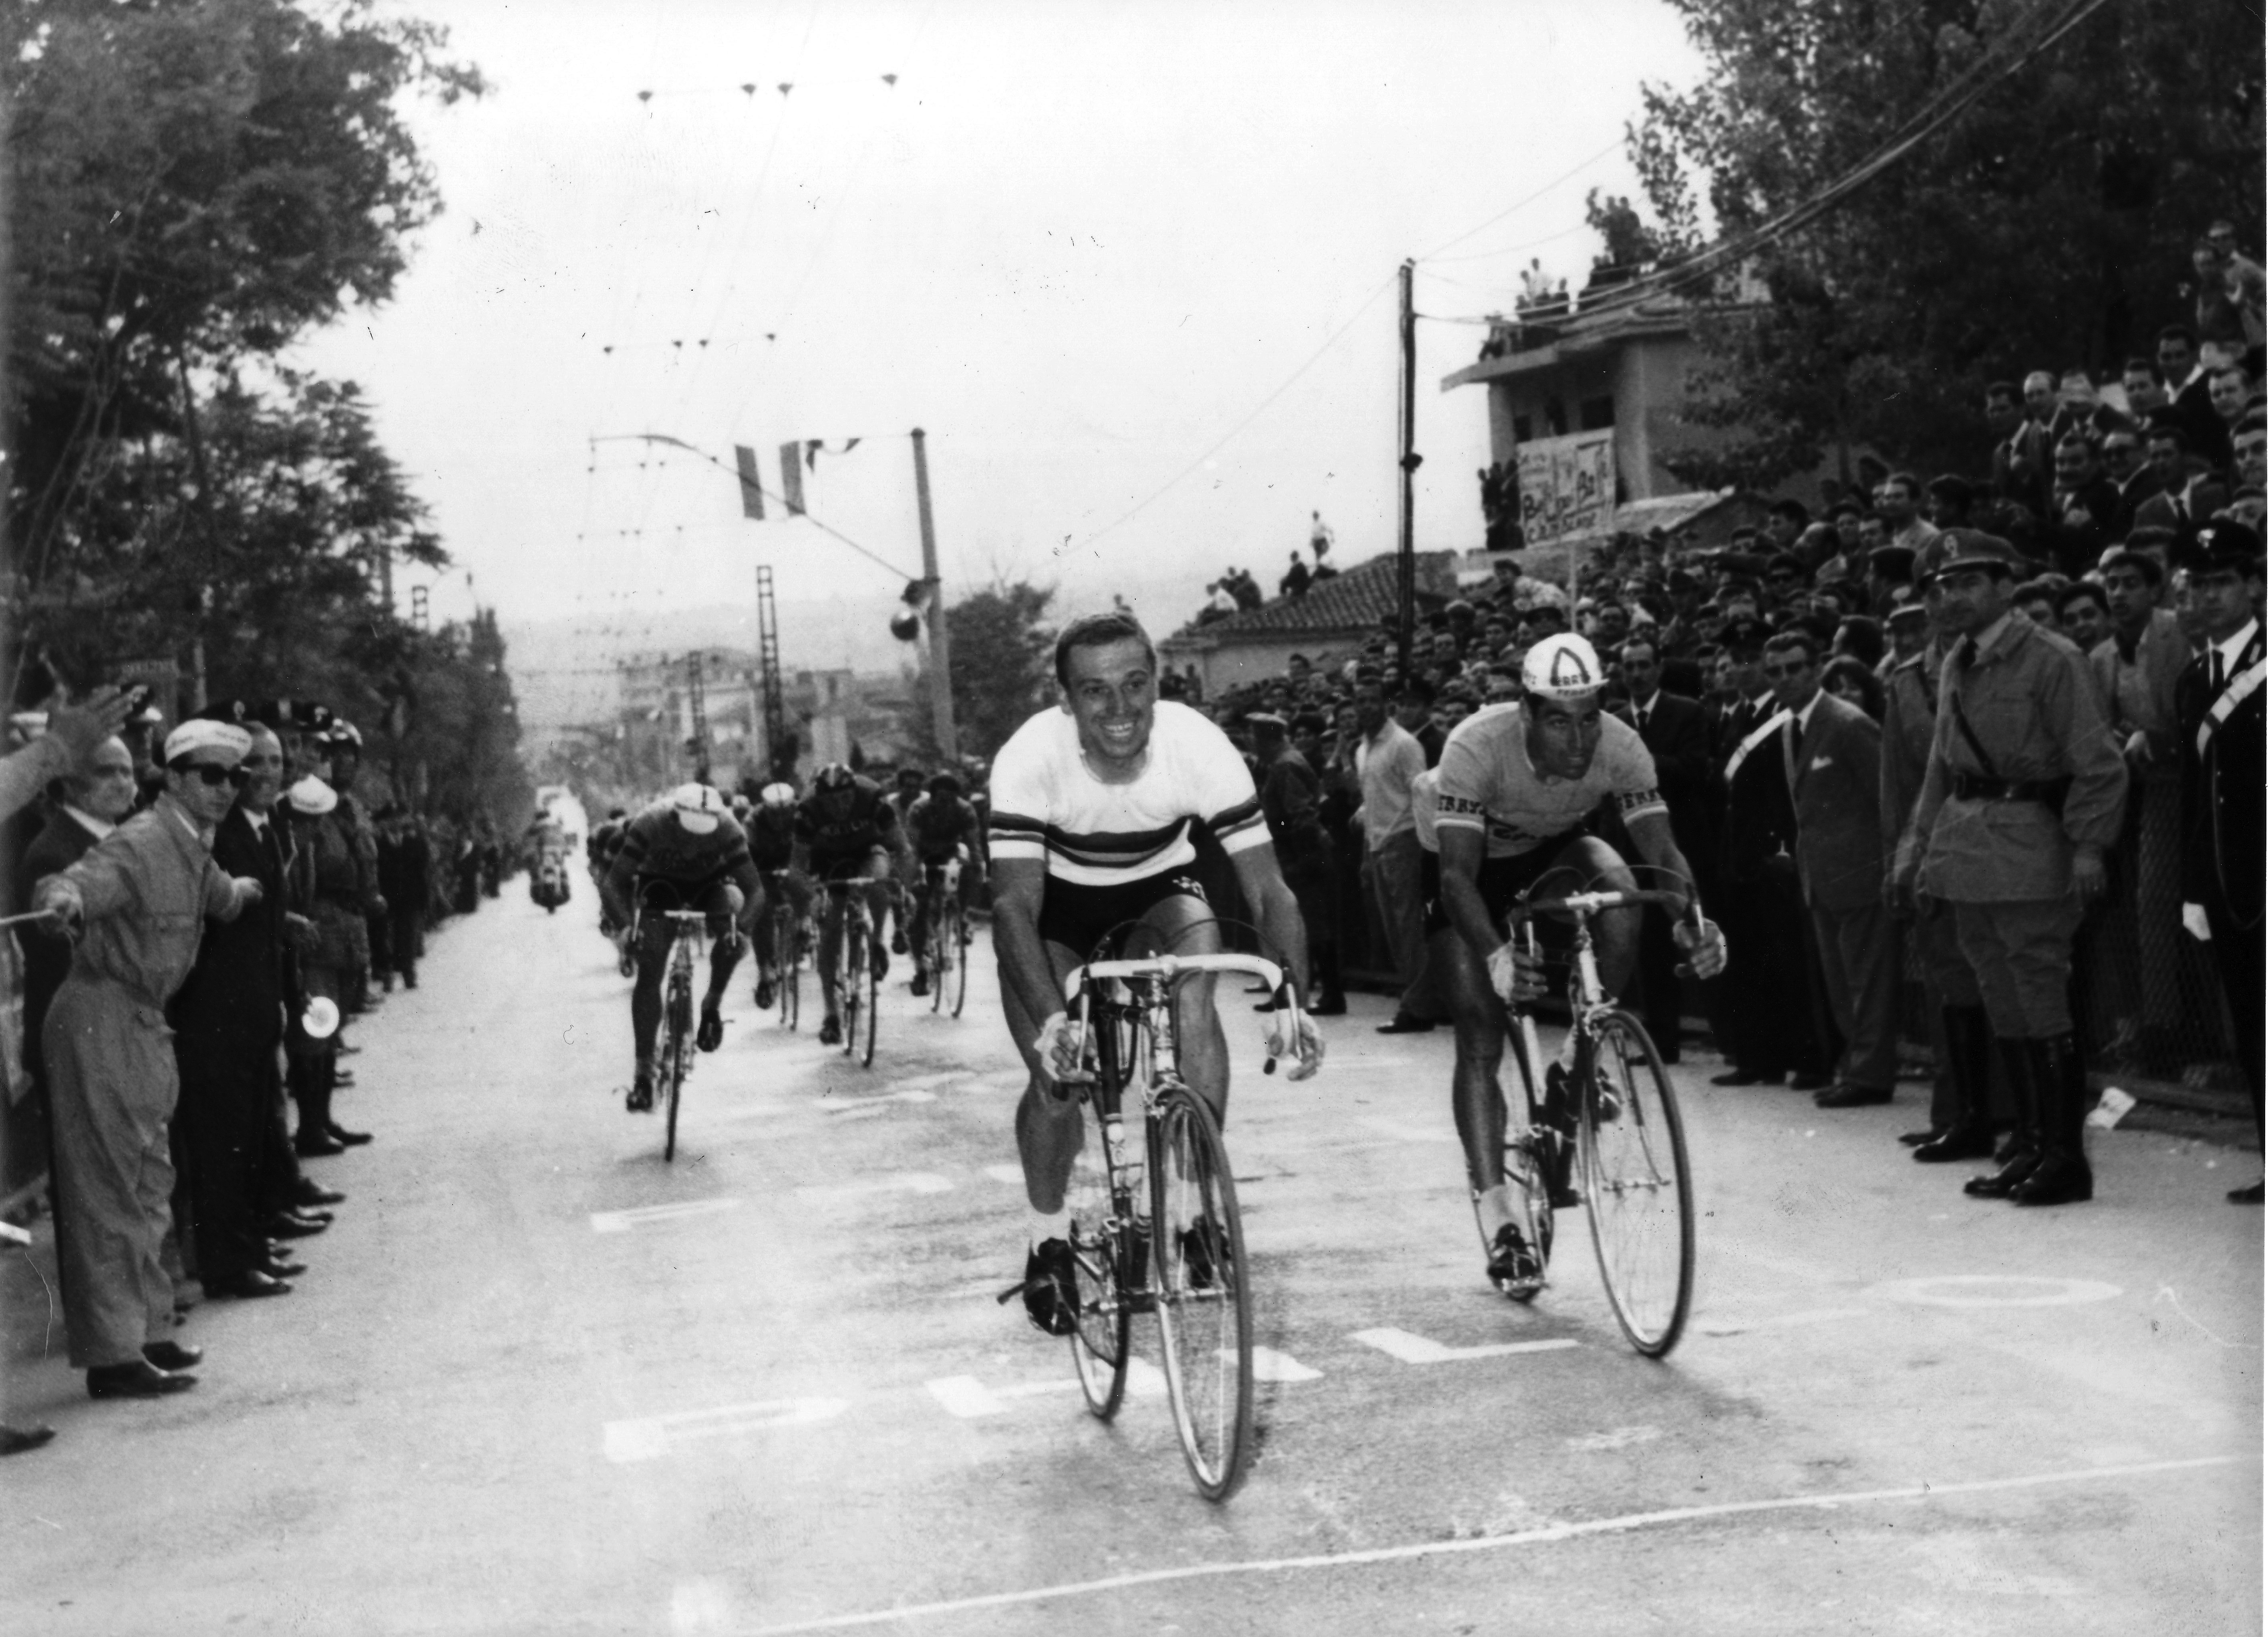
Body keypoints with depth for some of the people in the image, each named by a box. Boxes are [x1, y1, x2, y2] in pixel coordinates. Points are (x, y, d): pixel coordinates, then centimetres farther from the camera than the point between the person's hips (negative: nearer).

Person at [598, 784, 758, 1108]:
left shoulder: (727, 829, -30)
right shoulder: (650, 823, -32)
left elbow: (755, 890, -28)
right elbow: (613, 884, -30)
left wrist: (741, 924, -47)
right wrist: (626, 925, -46)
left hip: (708, 886, 1)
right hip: (660, 884, -1)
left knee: (732, 902, -33)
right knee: (649, 972, -15)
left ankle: (713, 1004, -12)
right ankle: (643, 1069, -7)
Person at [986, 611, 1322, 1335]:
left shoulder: (1198, 746, -30)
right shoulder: (1030, 758, -32)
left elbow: (1267, 886, -29)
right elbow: (1016, 902, -36)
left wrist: (1292, 1000, -44)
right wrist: (1049, 1017, -51)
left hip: (1158, 889, 1)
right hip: (1056, 901, -1)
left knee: (1198, 952, -31)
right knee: (1057, 1077, -17)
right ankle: (1047, 1243, 12)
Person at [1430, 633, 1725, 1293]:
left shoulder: (1620, 747, -28)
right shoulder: (1476, 747, -36)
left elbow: (1662, 848, -31)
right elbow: (1457, 873, -40)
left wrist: (1692, 920, -51)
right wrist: (1495, 955, -57)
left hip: (1558, 852, 2)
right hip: (1480, 870, -2)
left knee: (1619, 892, -33)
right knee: (1480, 1046, -12)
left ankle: (1575, 1070, -12)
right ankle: (1498, 1224, -8)